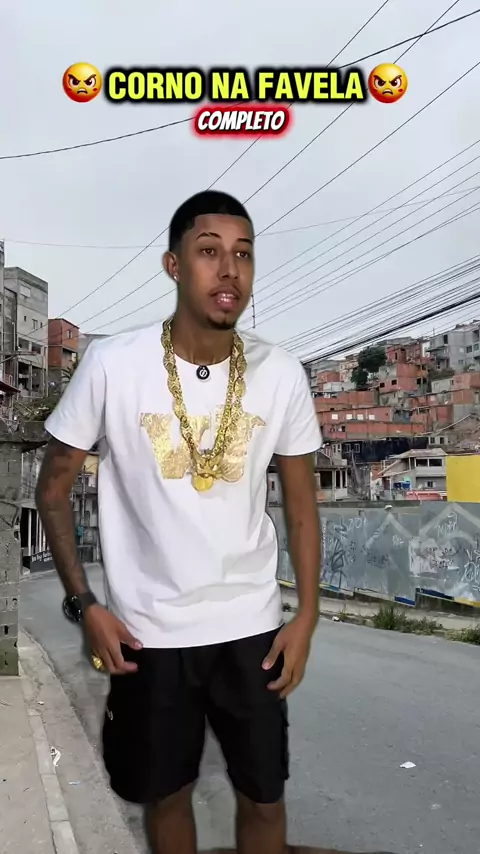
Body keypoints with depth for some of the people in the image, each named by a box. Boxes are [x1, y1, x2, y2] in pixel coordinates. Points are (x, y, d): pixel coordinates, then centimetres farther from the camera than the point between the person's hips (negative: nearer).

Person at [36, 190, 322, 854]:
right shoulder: (111, 364, -15)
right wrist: (84, 605, -8)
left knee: (264, 793, 15)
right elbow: (53, 489, -4)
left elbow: (301, 500, 2)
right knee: (166, 793, 19)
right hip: (148, 630, -1)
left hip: (252, 625, 2)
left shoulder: (282, 374, -9)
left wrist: (307, 614, -2)